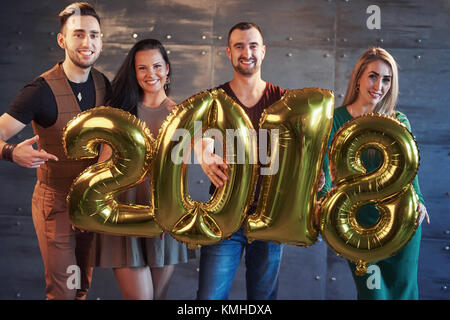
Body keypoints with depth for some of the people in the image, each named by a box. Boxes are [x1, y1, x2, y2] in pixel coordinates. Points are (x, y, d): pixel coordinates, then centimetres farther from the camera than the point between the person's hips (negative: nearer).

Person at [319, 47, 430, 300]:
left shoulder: (399, 122, 2)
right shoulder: (336, 120, -3)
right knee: (373, 293, 4)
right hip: (358, 221, -1)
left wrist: (417, 202, -14)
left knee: (403, 289, 10)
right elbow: (326, 168, -10)